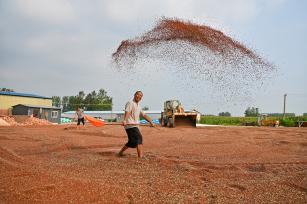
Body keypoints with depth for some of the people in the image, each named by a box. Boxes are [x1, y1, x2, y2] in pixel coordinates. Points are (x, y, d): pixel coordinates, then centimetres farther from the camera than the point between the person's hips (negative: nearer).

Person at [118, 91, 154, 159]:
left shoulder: (138, 106, 22)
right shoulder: (130, 103, -6)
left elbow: (144, 115, 22)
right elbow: (127, 112, -24)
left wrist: (150, 122, 13)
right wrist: (125, 120, -41)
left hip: (135, 126, 10)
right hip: (130, 125, -10)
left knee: (132, 141, 17)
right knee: (139, 139, -17)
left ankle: (121, 152, 31)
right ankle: (140, 157, -19)